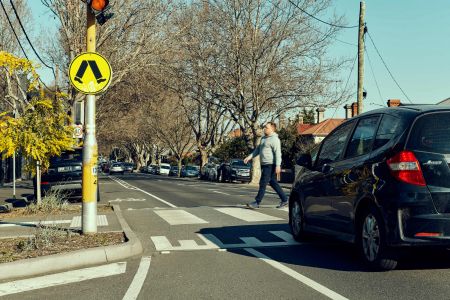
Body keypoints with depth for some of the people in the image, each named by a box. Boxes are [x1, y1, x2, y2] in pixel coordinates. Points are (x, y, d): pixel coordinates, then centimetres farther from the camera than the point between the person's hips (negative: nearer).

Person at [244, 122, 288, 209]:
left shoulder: (274, 139, -12)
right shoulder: (264, 138, 18)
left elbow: (278, 153, -18)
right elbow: (258, 149, 24)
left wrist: (278, 166, -24)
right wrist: (250, 157, 16)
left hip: (270, 165, -10)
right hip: (264, 164, 10)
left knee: (263, 183, -7)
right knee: (273, 183, 13)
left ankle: (257, 202, -3)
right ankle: (284, 200, 20)